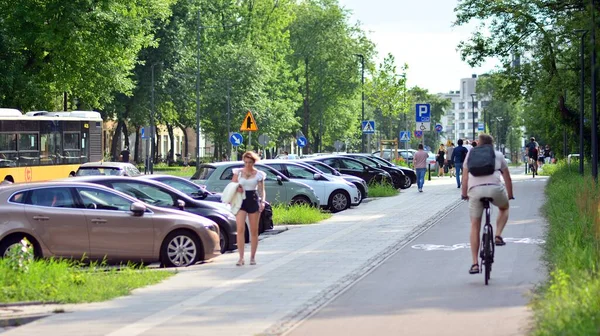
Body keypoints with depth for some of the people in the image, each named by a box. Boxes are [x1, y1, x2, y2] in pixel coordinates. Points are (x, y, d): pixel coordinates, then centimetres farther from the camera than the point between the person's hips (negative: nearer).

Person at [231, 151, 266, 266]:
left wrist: (262, 202, -11)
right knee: (240, 229, -12)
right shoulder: (238, 172, 7)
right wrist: (236, 189, -12)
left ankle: (252, 257, 16)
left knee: (254, 230, 5)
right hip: (240, 201, 0)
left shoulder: (259, 174, 5)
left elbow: (261, 190, 5)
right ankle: (241, 258, -12)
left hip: (253, 201, 0)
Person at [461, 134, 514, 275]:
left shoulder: (471, 154, 24)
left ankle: (475, 264, 5)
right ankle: (498, 236, 10)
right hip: (495, 188, -1)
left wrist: (464, 194, 36)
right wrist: (510, 195, 41)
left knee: (475, 226, 9)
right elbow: (507, 177, 27)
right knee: (504, 208, 32)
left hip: (475, 190, 1)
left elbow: (465, 176, 23)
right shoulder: (498, 155, 22)